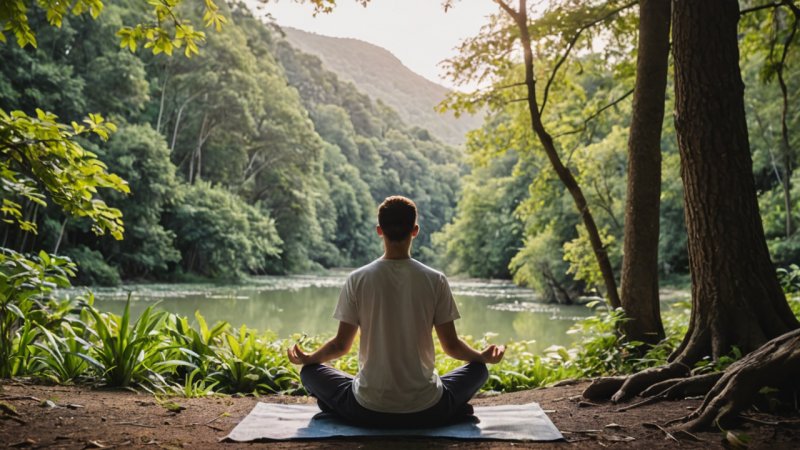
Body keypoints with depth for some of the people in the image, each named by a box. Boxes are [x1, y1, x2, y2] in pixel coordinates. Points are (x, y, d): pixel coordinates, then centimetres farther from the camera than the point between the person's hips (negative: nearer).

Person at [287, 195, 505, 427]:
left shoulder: (357, 279, -6)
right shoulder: (435, 280, -6)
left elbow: (341, 345, 1)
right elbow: (451, 345, 0)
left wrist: (307, 358, 22)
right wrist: (483, 356, 21)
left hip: (368, 410, 0)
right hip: (427, 410, 1)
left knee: (310, 371, 22)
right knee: (477, 369, 26)